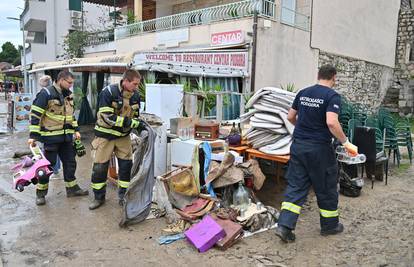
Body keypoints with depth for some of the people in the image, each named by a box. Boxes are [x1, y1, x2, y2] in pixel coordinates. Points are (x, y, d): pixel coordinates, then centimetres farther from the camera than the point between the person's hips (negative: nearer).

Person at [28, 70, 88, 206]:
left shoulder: (68, 95, 12)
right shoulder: (46, 93, -12)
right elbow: (35, 114, -13)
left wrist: (76, 130, 17)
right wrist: (33, 136, -16)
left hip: (66, 136, 7)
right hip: (51, 136, -7)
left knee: (70, 162, 12)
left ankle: (72, 188, 26)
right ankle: (41, 193, 16)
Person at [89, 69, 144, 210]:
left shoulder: (135, 95, -4)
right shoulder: (109, 92, -21)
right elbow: (106, 117, -26)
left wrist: (139, 125, -13)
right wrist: (129, 122, -30)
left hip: (123, 135, 4)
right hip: (106, 135, -4)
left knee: (126, 165, 5)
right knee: (99, 167, 3)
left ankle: (123, 196, 21)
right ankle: (99, 197, 21)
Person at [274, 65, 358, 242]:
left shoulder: (303, 93, 8)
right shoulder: (332, 96, -10)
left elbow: (290, 117, 14)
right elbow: (331, 122, -23)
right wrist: (346, 143, -13)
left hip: (298, 145, 5)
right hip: (319, 148, -5)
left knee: (295, 186, 9)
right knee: (326, 188, 13)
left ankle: (284, 226, 2)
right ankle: (329, 225, 30)